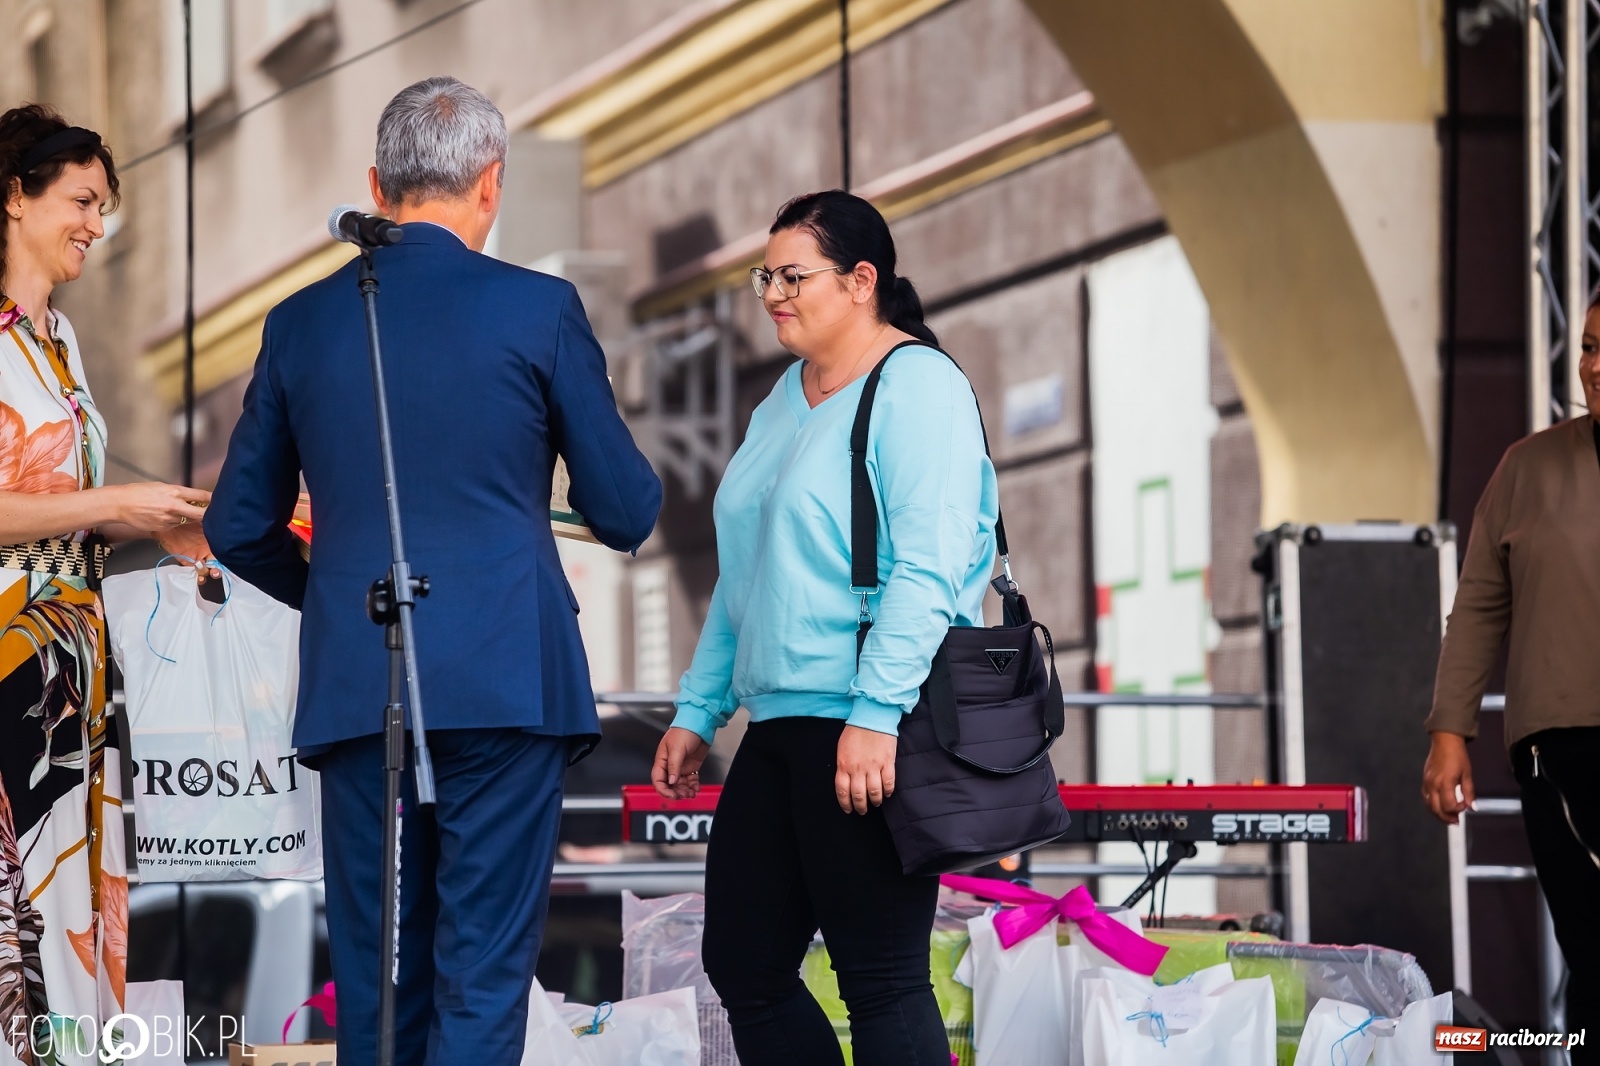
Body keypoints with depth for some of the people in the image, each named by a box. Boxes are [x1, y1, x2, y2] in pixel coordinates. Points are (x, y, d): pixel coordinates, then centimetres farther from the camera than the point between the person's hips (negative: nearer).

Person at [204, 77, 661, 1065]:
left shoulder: (302, 322, 8)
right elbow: (627, 515, 2)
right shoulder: (539, 311, -3)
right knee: (483, 978, -3)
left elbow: (240, 528, 14)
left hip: (352, 687, 3)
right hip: (504, 680, -3)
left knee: (374, 980, 10)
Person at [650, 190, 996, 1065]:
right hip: (780, 724, 10)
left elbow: (926, 569, -18)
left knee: (881, 977, -7)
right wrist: (697, 711, 21)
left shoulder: (917, 387, -9)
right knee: (743, 963, 10)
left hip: (869, 731, -10)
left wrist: (877, 715, -25)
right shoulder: (784, 403, 19)